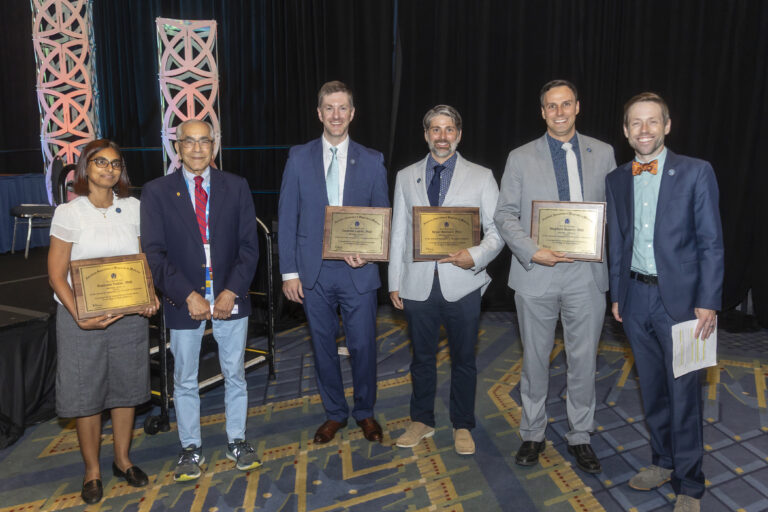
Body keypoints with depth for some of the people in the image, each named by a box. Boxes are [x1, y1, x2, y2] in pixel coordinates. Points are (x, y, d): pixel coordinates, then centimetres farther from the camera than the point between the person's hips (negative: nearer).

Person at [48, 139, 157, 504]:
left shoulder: (133, 208, 3)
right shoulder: (69, 213, -7)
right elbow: (56, 275, -7)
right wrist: (81, 317, -19)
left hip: (129, 314, 3)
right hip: (82, 318, -3)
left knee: (126, 389, 12)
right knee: (86, 395, 7)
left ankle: (123, 460, 32)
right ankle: (92, 471, 26)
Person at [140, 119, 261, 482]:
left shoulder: (236, 187, 2)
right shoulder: (157, 192, -2)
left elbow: (249, 245, -1)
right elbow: (155, 253, -7)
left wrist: (231, 292, -12)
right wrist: (188, 295, -16)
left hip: (230, 298, 1)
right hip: (184, 301, -1)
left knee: (234, 375, 13)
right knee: (185, 381, 12)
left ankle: (237, 441, 31)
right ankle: (191, 449, 30)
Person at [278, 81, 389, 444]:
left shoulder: (372, 161, 3)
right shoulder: (299, 158, 3)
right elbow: (287, 218, 1)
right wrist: (289, 271, -4)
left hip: (357, 270, 0)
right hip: (314, 271, 1)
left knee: (363, 346, 6)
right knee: (323, 346, 12)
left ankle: (364, 412, 29)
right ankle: (334, 413, 31)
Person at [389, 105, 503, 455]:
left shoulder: (481, 177, 3)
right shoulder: (406, 177, 9)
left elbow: (497, 229, 1)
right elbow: (398, 233, 9)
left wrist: (477, 256, -18)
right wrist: (394, 282, 5)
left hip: (462, 284, -1)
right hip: (418, 284, 2)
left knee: (463, 359, 10)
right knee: (422, 357, 14)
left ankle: (462, 426, 28)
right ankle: (422, 421, 32)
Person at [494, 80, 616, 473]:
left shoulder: (603, 154, 7)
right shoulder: (521, 158, 2)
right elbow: (505, 215, -1)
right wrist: (532, 252, -15)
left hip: (586, 274, 1)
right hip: (536, 274, -1)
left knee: (584, 360, 9)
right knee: (534, 359, 11)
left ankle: (580, 436, 28)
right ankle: (533, 434, 28)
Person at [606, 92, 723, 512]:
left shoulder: (696, 173, -6)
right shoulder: (616, 180, 7)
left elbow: (711, 242, -7)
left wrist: (707, 301, -12)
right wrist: (616, 294, 11)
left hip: (679, 297, -4)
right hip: (636, 296, 4)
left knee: (683, 394, 4)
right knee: (651, 388, 16)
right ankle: (663, 462, 35)